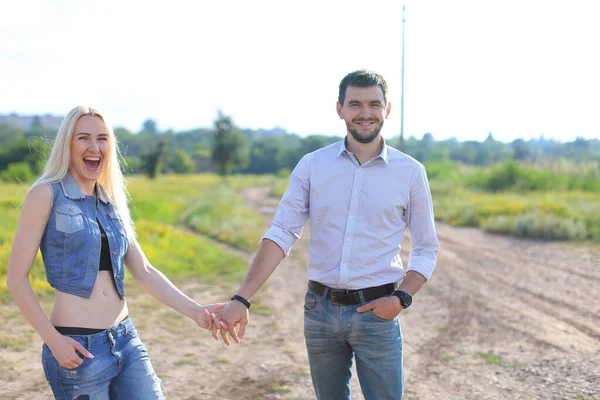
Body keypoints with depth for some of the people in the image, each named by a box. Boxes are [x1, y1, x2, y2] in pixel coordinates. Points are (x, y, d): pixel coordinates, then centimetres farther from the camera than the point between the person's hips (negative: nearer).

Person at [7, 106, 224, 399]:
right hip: (77, 350, -5)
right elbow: (17, 277, -7)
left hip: (126, 340, 5)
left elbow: (144, 273, 9)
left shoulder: (111, 202, 12)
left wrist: (195, 311, -1)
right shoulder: (46, 194, -5)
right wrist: (53, 339, -14)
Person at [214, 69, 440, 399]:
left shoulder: (410, 172, -2)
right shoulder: (312, 165, -1)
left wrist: (401, 298, -12)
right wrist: (241, 300, -15)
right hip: (320, 309, 2)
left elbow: (426, 249, 4)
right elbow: (281, 234, -6)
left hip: (375, 311, -1)